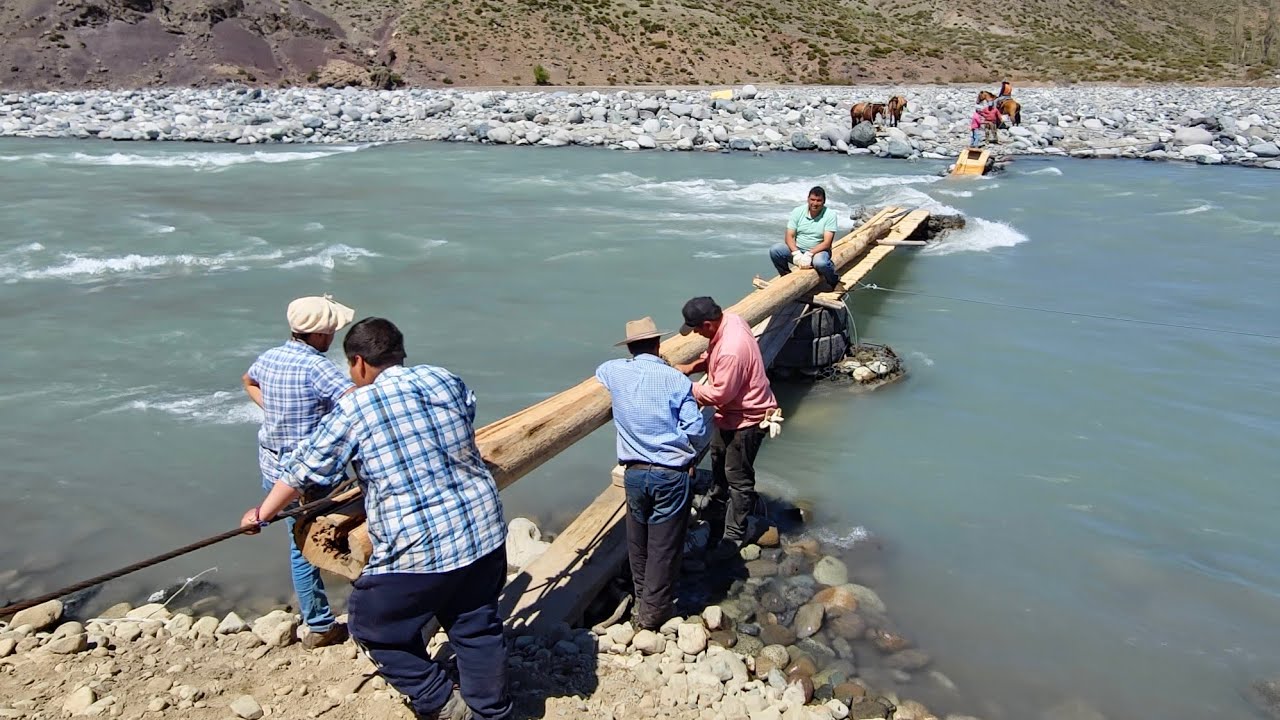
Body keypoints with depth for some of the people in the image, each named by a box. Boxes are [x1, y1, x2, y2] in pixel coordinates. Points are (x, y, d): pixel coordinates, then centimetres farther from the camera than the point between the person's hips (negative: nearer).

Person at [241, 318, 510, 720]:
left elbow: (306, 468, 5)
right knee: (477, 627, 23)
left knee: (374, 627, 19)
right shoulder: (446, 380, 5)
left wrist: (263, 514, 21)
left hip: (418, 551, -6)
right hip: (485, 533, 6)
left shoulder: (355, 408, -7)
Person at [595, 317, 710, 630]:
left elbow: (598, 374, 27)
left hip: (634, 472, 4)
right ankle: (654, 612, 16)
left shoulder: (613, 372, 0)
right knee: (664, 545, 8)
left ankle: (642, 601, 36)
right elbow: (696, 431, -11)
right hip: (671, 474, -4)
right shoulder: (677, 380, -11)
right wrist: (692, 454, 10)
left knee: (638, 541, 20)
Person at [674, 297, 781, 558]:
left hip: (747, 418, -10)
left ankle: (734, 535, 20)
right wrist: (691, 367, -3)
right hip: (730, 413, 10)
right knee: (718, 464, 26)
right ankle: (715, 514, 47)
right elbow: (713, 356, 11)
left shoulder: (732, 350, -37)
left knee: (737, 477, 5)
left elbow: (719, 394, -28)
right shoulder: (728, 320, -7)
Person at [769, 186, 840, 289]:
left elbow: (827, 243, -16)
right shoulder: (798, 212, -3)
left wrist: (809, 254, -30)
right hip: (797, 249, 3)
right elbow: (789, 236, -7)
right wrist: (796, 253, -26)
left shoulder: (830, 215, -10)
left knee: (820, 262, -38)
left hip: (818, 250, -3)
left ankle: (835, 284, -5)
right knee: (774, 250, -22)